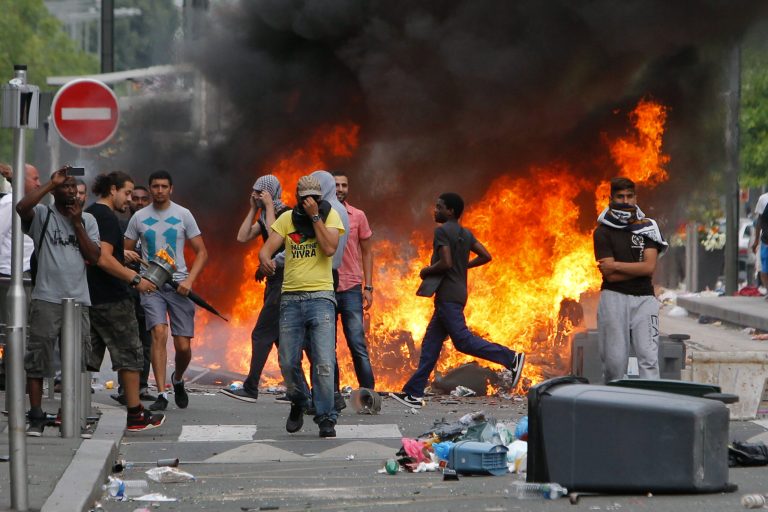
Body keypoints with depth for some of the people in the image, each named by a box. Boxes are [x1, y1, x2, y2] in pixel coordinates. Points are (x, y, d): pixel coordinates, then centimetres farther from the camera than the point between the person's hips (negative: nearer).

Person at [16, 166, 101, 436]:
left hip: (78, 300, 3)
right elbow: (22, 207, -20)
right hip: (46, 299, -3)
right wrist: (51, 183, -13)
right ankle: (36, 417, -1)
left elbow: (93, 257, 5)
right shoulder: (42, 215, 3)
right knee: (37, 359, -4)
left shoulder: (88, 220, 15)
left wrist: (77, 224, -1)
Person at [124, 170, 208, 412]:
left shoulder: (183, 215, 4)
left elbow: (201, 252, 5)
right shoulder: (139, 217, 6)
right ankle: (161, 394, -19)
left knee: (183, 346, -1)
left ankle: (177, 380, 32)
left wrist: (189, 280, -10)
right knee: (159, 333, -20)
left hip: (178, 285, 0)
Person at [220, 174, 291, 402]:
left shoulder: (286, 214, -12)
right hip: (273, 281, 10)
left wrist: (269, 206, -19)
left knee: (262, 334, -10)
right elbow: (242, 237, 8)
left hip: (283, 279, -10)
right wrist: (253, 209, 5)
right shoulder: (266, 216, 15)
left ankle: (250, 389, -10)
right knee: (281, 336, 10)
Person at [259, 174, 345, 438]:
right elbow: (267, 247, -1)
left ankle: (326, 418, -7)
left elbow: (329, 248, -12)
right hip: (291, 297, 3)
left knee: (324, 362, -12)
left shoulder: (330, 216, 3)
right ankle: (298, 404, 29)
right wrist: (264, 259, -24)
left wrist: (315, 216, -11)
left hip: (320, 296, -3)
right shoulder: (287, 219, 8)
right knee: (288, 362, 3)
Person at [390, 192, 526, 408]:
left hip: (447, 296, -10)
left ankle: (510, 358, -19)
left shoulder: (442, 231, -12)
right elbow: (485, 256, 12)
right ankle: (414, 393, 8)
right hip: (457, 293, 10)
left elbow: (446, 263, -21)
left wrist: (426, 271, -5)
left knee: (463, 339, -12)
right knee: (431, 343, 9)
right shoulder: (465, 234, 14)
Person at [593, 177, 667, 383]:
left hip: (643, 298, 1)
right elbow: (610, 275, -7)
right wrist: (639, 268, -6)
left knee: (649, 356, -9)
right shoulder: (603, 232, 4)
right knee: (615, 358, -2)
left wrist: (616, 265, -5)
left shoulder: (647, 227, 10)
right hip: (614, 298, -1)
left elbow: (650, 267, -3)